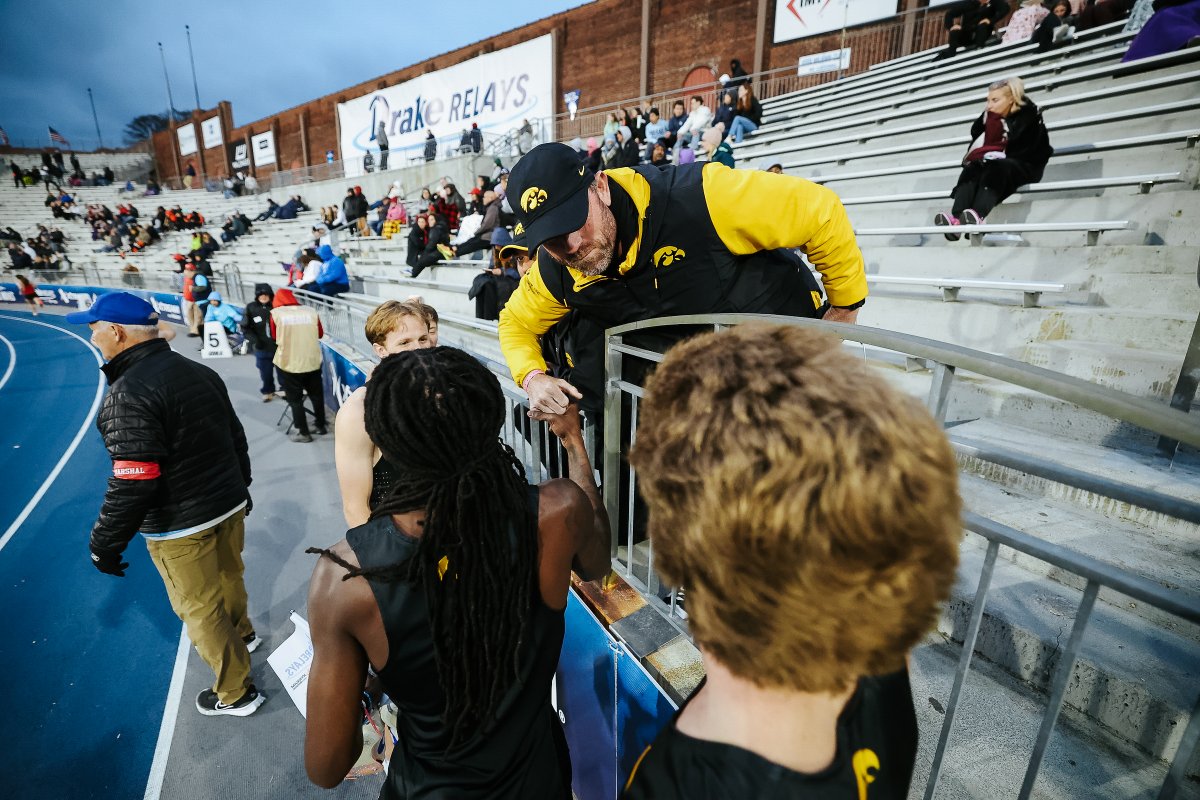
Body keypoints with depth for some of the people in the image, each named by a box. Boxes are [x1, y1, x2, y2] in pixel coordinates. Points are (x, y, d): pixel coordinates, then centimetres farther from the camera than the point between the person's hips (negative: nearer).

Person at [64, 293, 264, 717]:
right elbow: (237, 440, 10)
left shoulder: (129, 394, -23)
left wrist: (105, 544, -11)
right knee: (228, 579, 28)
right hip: (230, 506, 7)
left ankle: (236, 693, 27)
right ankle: (241, 634, 53)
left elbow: (133, 483, -25)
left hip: (182, 528, -7)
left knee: (200, 609, 11)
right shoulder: (202, 372, 1)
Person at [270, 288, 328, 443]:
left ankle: (303, 433, 13)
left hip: (289, 363, -2)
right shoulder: (310, 311, 1)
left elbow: (274, 337, 7)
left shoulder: (276, 313, -4)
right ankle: (321, 425, 29)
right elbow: (320, 334, 12)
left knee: (295, 399, 9)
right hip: (313, 361, 2)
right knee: (316, 395, 18)